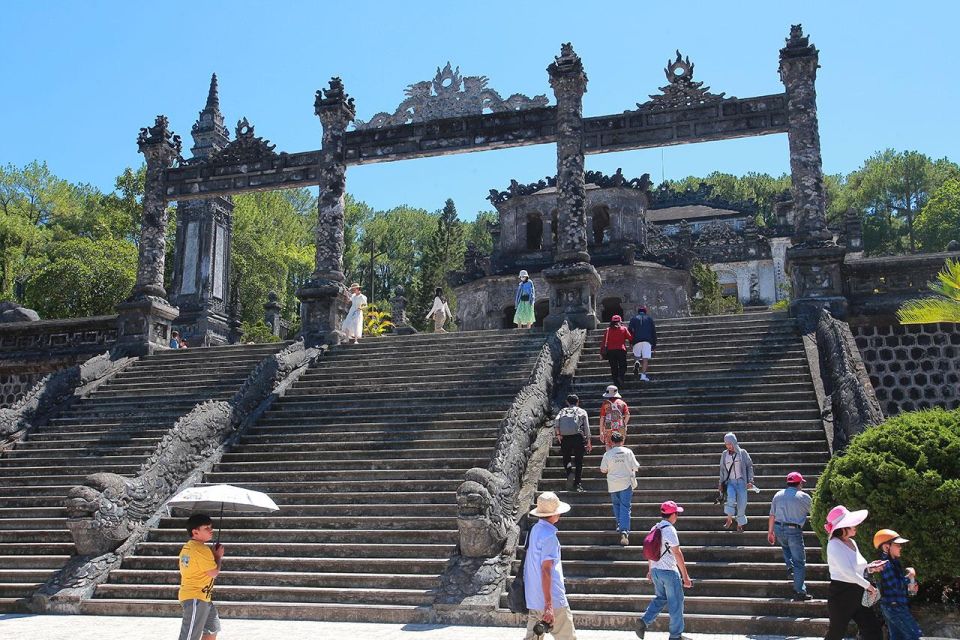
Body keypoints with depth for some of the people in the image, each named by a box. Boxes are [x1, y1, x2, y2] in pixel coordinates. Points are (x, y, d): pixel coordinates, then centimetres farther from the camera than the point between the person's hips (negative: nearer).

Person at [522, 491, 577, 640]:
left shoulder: (535, 529, 7)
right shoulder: (549, 536, -20)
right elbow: (546, 570, -24)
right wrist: (548, 606, -25)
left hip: (533, 598, 8)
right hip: (551, 599, -8)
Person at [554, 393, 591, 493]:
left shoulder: (563, 411, 18)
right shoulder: (582, 412, 16)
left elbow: (556, 420, -3)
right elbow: (587, 428, 10)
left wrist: (558, 433, -1)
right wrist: (588, 442, 14)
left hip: (565, 438, 1)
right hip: (578, 436, -1)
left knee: (566, 458, 14)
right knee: (578, 461, 7)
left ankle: (570, 473, -14)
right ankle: (578, 484, 2)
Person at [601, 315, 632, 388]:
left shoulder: (608, 330, 10)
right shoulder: (624, 329, 7)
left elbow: (605, 341, 6)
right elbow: (630, 338, 2)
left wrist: (602, 351, 7)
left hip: (610, 351, 2)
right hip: (621, 350, -2)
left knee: (614, 368, 6)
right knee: (622, 366, 4)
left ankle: (616, 381, 0)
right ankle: (621, 376, -23)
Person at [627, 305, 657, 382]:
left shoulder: (633, 319, 13)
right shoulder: (650, 319, 17)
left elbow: (630, 330, 3)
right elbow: (654, 332, 14)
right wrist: (654, 344, 17)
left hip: (637, 341, 0)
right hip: (647, 341, 0)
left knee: (637, 357, 13)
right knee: (645, 359, -3)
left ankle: (636, 363, -21)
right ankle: (643, 375, -14)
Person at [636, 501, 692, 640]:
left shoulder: (655, 528, 7)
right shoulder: (670, 530, -17)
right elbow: (677, 554, -18)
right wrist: (685, 576, -15)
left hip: (655, 570, 8)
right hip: (669, 571, -7)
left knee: (660, 599, 20)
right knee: (676, 603, 6)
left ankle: (644, 621, 3)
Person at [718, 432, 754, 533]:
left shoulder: (742, 453, 1)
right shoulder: (724, 454, 8)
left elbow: (749, 466, 3)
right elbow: (722, 470, 15)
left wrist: (750, 481, -4)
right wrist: (721, 483, 12)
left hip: (741, 481, 0)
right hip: (730, 481, 0)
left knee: (742, 504, -3)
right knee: (731, 498, -26)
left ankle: (740, 524, 14)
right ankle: (729, 520, -10)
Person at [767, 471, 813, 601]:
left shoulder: (778, 495, 9)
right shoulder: (804, 497, -3)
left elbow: (772, 515, 10)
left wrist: (770, 532, 18)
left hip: (778, 528, 4)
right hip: (794, 531, -4)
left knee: (786, 547, 36)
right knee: (800, 562, 2)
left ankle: (790, 567, 15)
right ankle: (799, 592, -1)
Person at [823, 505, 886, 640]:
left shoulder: (851, 542, 9)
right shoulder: (835, 545, -18)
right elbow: (847, 572, -25)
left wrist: (869, 568, 0)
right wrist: (868, 585, -16)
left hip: (857, 596, 8)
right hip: (841, 595, -8)